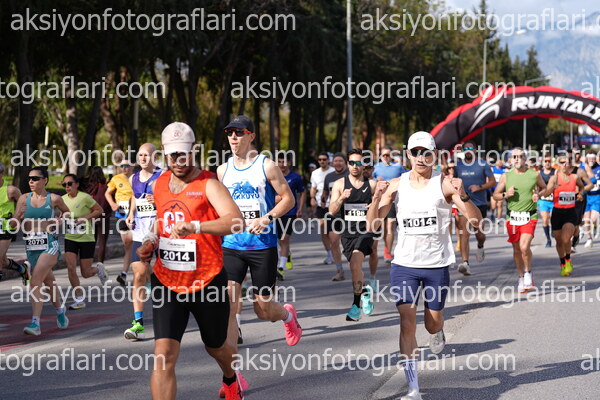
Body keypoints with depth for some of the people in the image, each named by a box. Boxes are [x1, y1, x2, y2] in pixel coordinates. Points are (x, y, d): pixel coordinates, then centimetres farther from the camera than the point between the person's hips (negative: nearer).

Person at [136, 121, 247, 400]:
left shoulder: (208, 185, -13)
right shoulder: (157, 185, 6)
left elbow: (235, 221, -30)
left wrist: (194, 226, -44)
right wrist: (150, 241, 8)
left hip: (207, 283, -3)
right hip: (167, 282, 3)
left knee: (216, 348, 22)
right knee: (163, 356, -14)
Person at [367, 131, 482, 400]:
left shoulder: (445, 184, -6)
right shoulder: (396, 185, 1)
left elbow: (475, 221, -11)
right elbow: (372, 225, 2)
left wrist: (462, 196, -29)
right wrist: (376, 200, -16)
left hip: (437, 265, -1)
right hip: (404, 264, 1)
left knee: (433, 323, 11)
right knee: (407, 323, -9)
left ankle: (437, 333, 52)